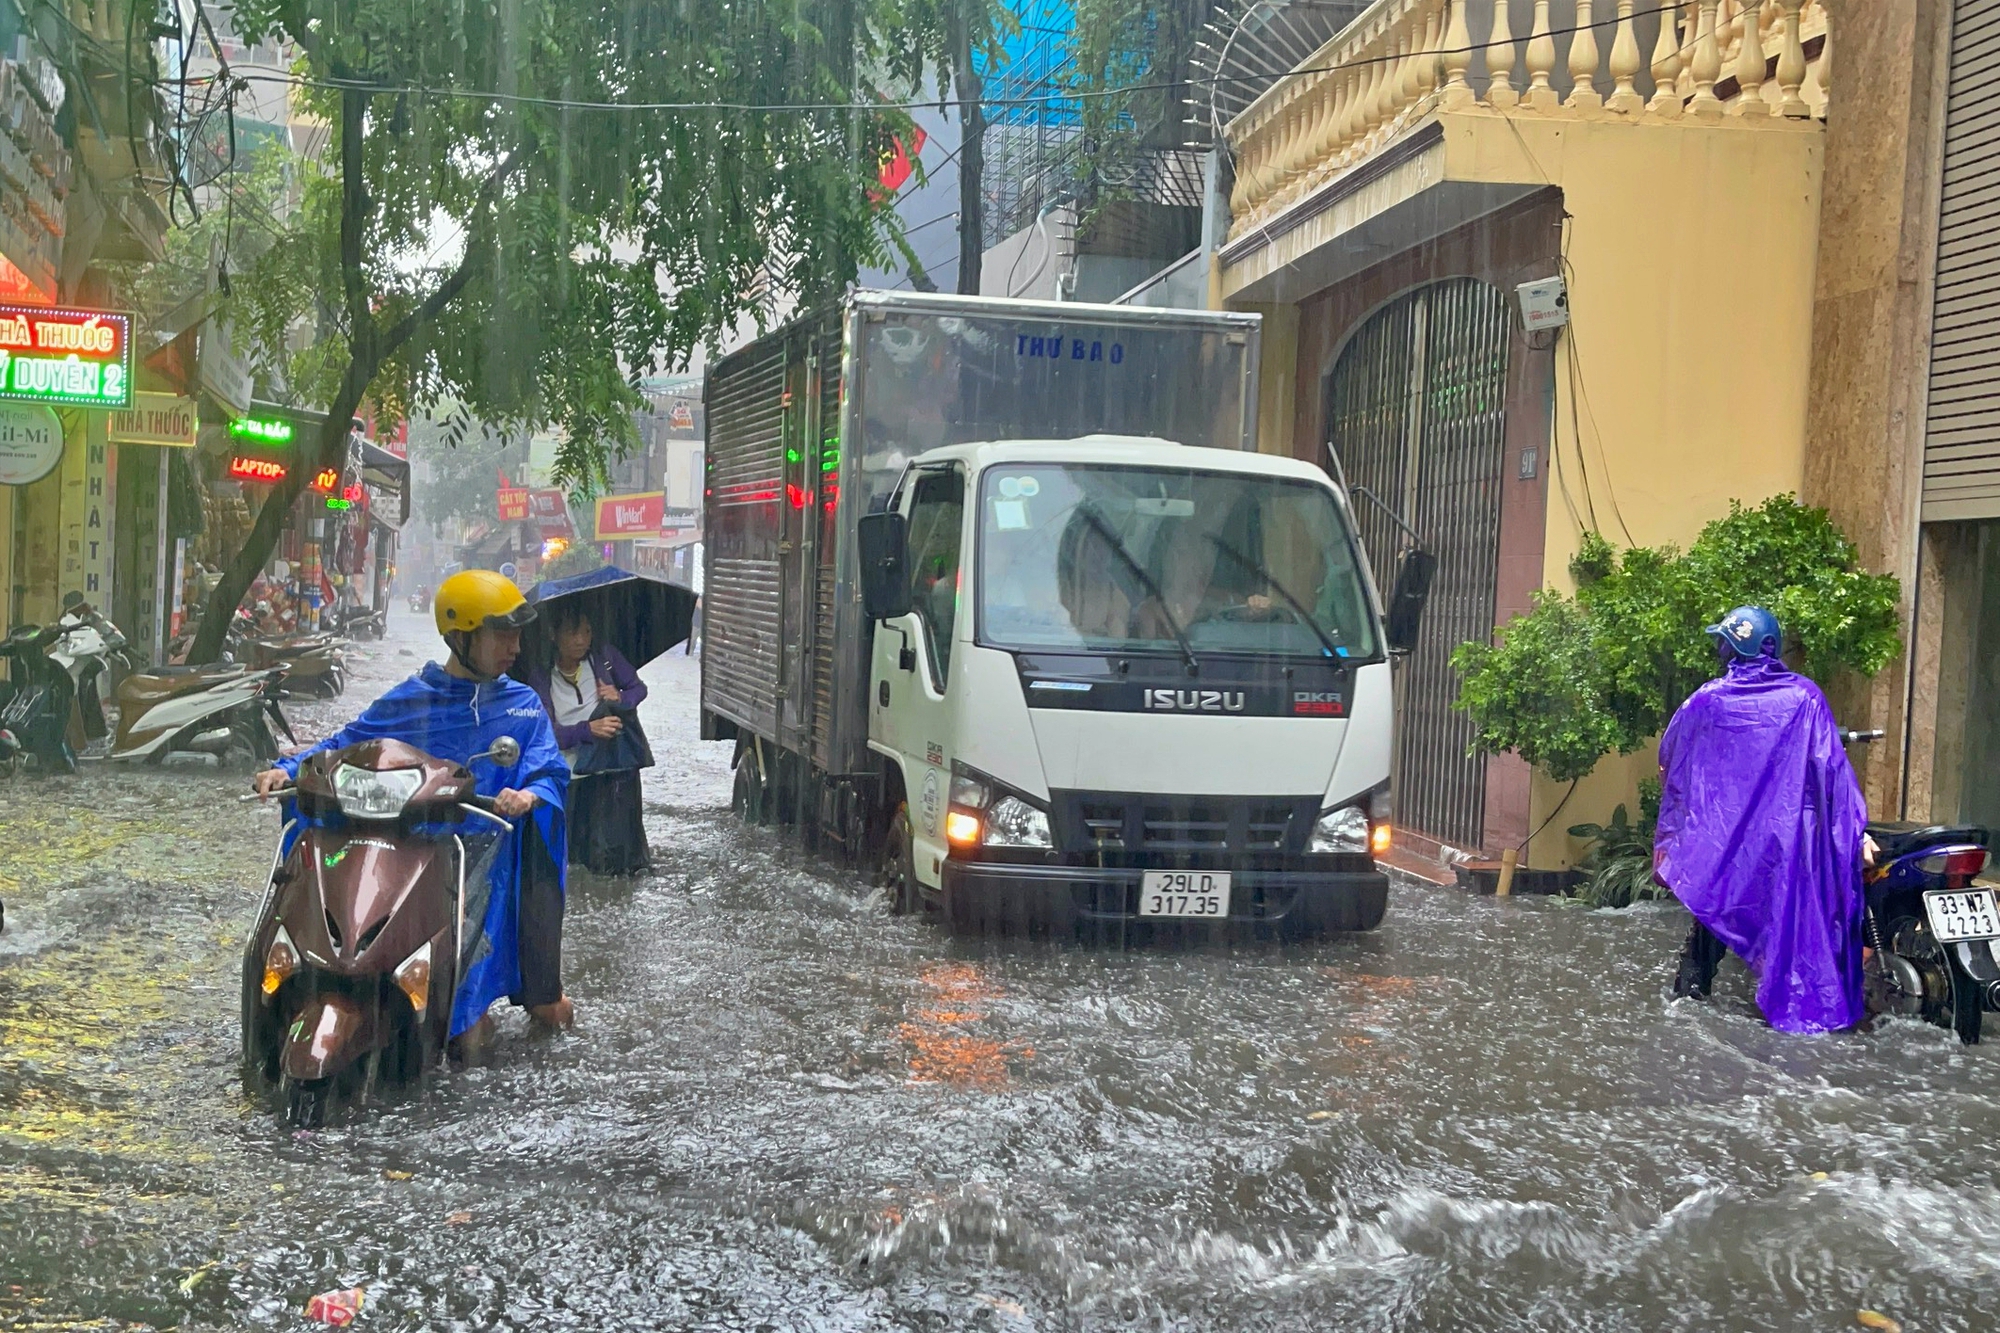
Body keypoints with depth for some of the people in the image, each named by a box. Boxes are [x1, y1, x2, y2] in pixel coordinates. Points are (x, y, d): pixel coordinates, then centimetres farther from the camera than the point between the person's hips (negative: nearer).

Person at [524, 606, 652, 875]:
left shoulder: (604, 657, -2)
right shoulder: (541, 679, -5)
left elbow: (638, 688, 11)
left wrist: (622, 699, -12)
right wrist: (589, 729, -27)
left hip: (615, 772, 0)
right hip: (570, 777, 1)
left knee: (611, 856, -6)